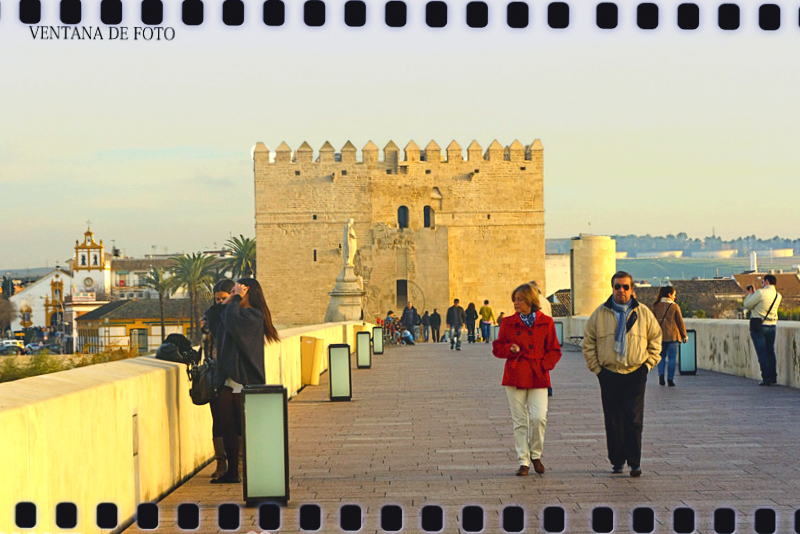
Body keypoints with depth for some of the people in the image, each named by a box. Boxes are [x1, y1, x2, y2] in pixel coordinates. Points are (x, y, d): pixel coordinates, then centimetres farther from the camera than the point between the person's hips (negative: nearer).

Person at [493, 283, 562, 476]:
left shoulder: (546, 323, 5)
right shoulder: (508, 323, 6)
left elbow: (554, 350, 9)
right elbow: (497, 348, 10)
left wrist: (544, 365, -6)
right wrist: (510, 349, -10)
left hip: (538, 378, -1)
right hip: (515, 377, 1)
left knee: (539, 417, -12)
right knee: (519, 420, 2)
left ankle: (536, 455, 13)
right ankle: (523, 461, 12)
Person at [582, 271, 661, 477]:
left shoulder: (644, 313, 4)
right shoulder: (600, 314, 4)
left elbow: (655, 340, 13)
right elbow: (588, 344, 9)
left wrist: (648, 364, 3)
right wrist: (596, 368, 2)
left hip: (636, 374, -1)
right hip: (609, 375, 1)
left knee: (634, 420, -6)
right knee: (613, 421, 5)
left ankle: (634, 462, -1)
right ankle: (617, 460, 17)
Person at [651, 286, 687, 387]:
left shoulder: (656, 306, 4)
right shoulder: (675, 306, -5)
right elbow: (680, 321, -1)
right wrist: (684, 336, 7)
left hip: (660, 336, 3)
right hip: (672, 335, -3)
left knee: (662, 356, 13)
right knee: (672, 357, 4)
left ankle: (661, 374, -8)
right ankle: (670, 379, 0)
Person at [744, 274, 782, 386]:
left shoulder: (760, 293, -14)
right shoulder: (778, 296, 8)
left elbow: (747, 305, -7)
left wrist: (750, 294, 8)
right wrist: (754, 293, 21)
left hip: (758, 326, -6)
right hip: (772, 326, 6)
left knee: (762, 353, -3)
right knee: (770, 352, 16)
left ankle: (766, 378, -5)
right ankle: (773, 377, 19)